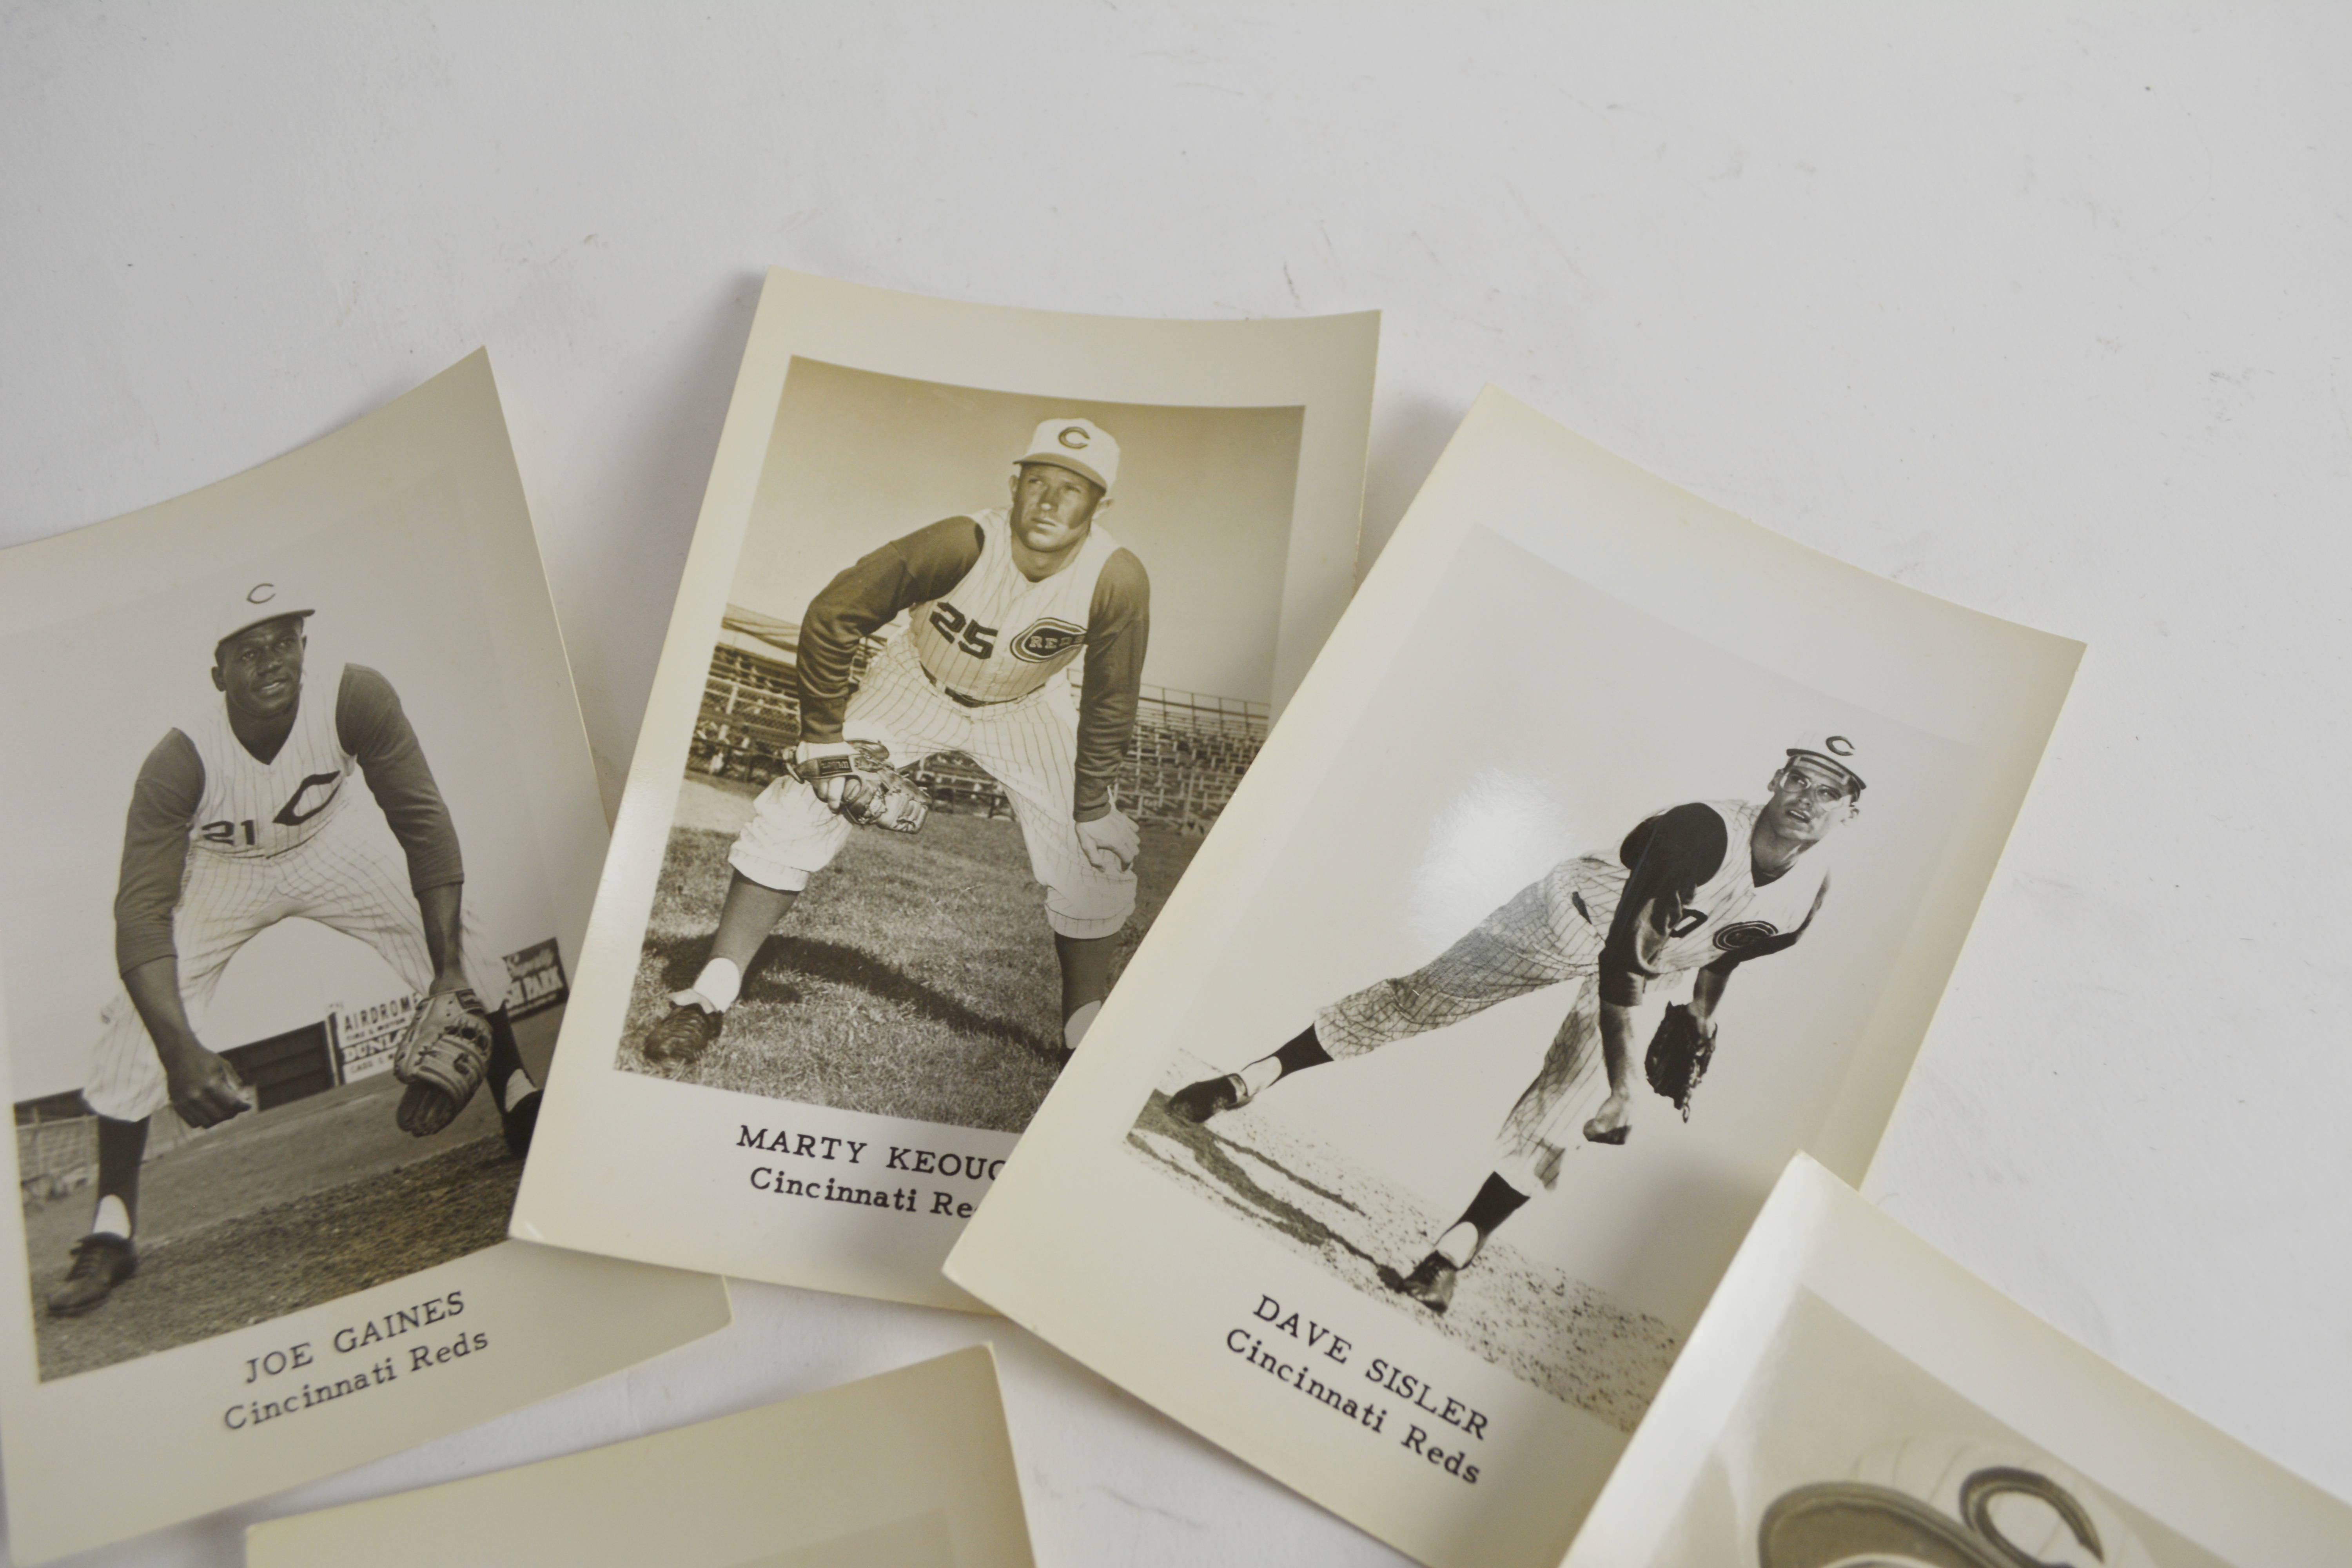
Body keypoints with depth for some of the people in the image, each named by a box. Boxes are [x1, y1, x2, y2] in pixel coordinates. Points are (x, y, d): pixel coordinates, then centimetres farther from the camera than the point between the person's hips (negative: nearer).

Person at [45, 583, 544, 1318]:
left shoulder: (356, 698, -32)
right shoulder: (181, 761, -33)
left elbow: (423, 822, -29)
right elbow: (143, 910, -36)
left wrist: (449, 970, -38)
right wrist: (180, 1050, -51)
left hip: (326, 850, 1)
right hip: (217, 877, -1)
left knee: (453, 941, -15)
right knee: (137, 1023, -13)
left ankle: (520, 1105, 6)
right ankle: (111, 1234, 3)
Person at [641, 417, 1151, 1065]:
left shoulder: (1117, 580, -30)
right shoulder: (962, 545, -35)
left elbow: (1109, 708, -15)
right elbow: (831, 617, -25)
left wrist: (1092, 808, -12)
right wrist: (823, 738, -20)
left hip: (1025, 710, 2)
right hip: (918, 685, -1)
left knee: (1095, 858, -7)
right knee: (801, 809, -13)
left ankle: (1087, 1030, 10)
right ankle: (709, 999, -6)